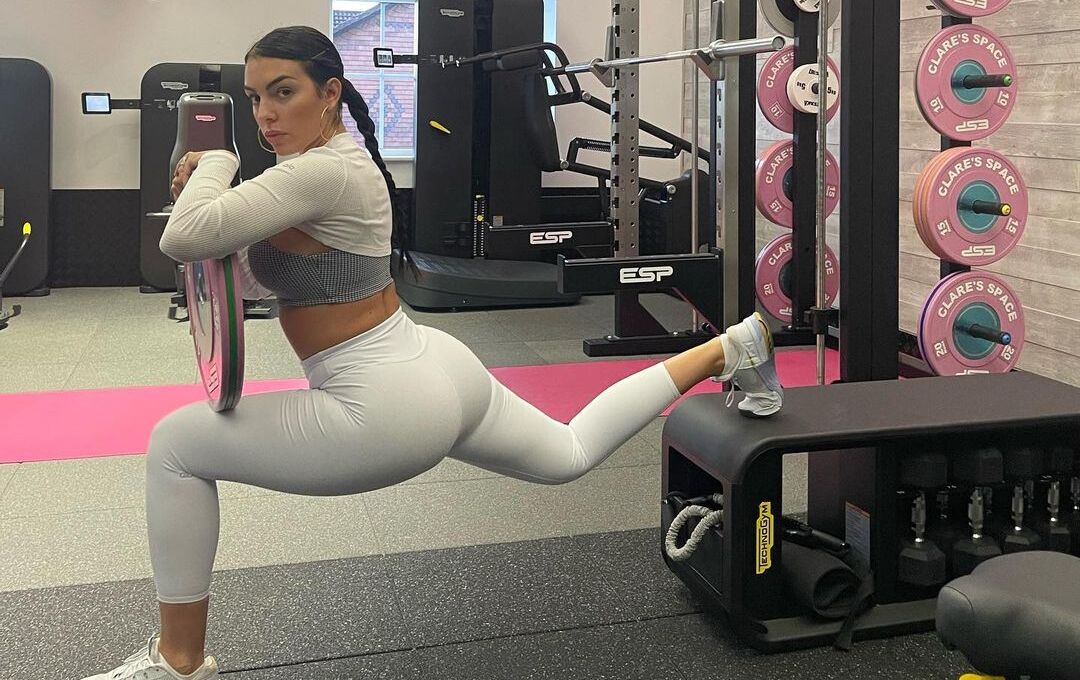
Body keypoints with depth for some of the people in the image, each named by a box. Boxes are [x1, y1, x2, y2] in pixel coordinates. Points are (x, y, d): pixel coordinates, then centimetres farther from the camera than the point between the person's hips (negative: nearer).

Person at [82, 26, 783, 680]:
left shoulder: (322, 172, -20)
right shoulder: (339, 157, 9)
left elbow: (186, 239, -29)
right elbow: (267, 266, 21)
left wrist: (217, 158, -9)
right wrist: (207, 184, 5)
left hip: (385, 411, -10)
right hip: (439, 373, 10)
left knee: (175, 446, -3)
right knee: (572, 454, 31)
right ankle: (733, 347, 35)